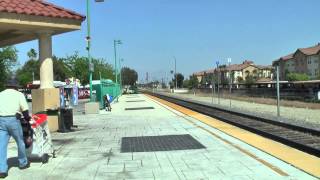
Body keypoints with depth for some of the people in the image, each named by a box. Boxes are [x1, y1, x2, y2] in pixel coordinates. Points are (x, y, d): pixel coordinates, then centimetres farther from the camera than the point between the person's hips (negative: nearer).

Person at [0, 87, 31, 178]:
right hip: (13, 119, -3)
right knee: (20, 142, 14)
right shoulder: (19, 94, 7)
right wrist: (28, 119, 13)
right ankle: (23, 163, 28)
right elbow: (25, 109, -1)